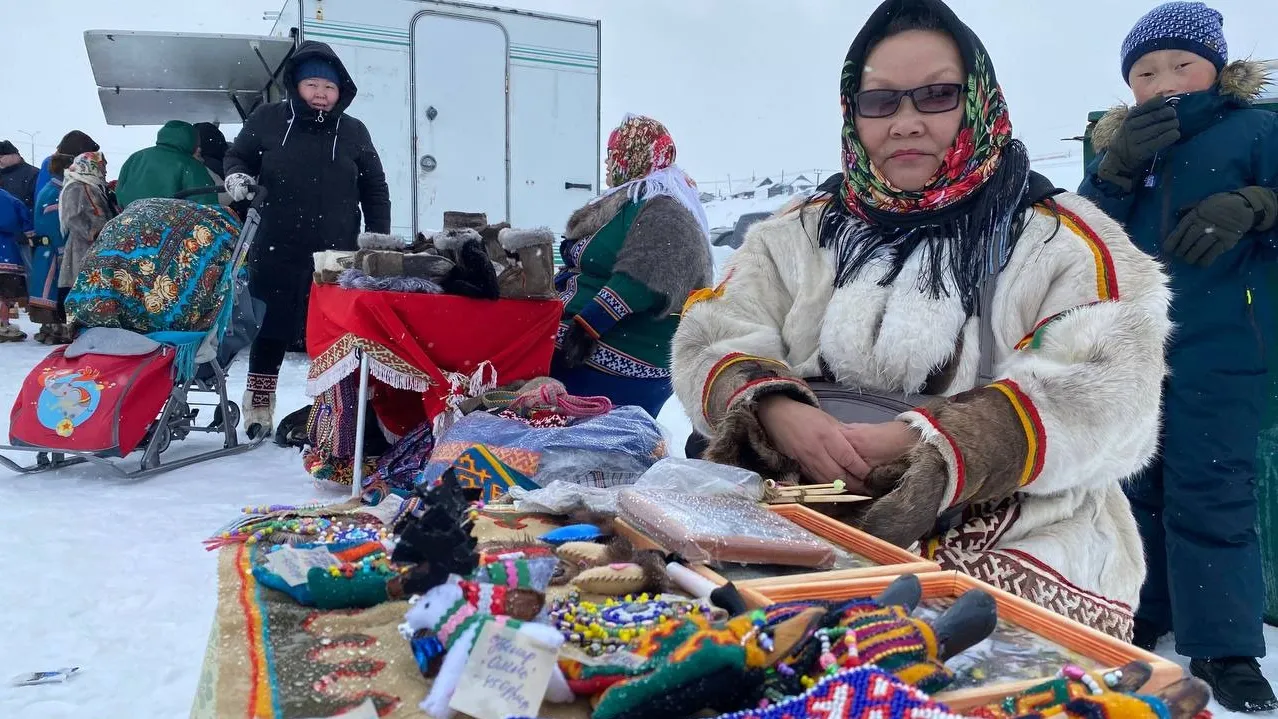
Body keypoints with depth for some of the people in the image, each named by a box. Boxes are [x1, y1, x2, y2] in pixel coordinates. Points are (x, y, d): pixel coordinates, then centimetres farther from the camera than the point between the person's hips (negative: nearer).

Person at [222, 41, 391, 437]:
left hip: (337, 259, 0)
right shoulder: (268, 120, 2)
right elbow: (237, 155, 17)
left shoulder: (353, 132, 5)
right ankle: (258, 410, 26)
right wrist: (237, 178, -6)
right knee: (271, 334, 10)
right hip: (276, 255, 0)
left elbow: (375, 190, 12)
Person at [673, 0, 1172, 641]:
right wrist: (777, 413, -20)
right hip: (815, 524, 3)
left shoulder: (1059, 238, 4)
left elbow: (1108, 397, -10)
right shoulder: (801, 232, 14)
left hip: (1017, 539, -2)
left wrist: (922, 443, -23)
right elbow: (712, 341, 3)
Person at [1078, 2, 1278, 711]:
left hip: (1218, 350, -4)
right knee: (1134, 484, 13)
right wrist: (1115, 171, -16)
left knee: (1209, 492, -5)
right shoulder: (1121, 144, 10)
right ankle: (1141, 615, 28)